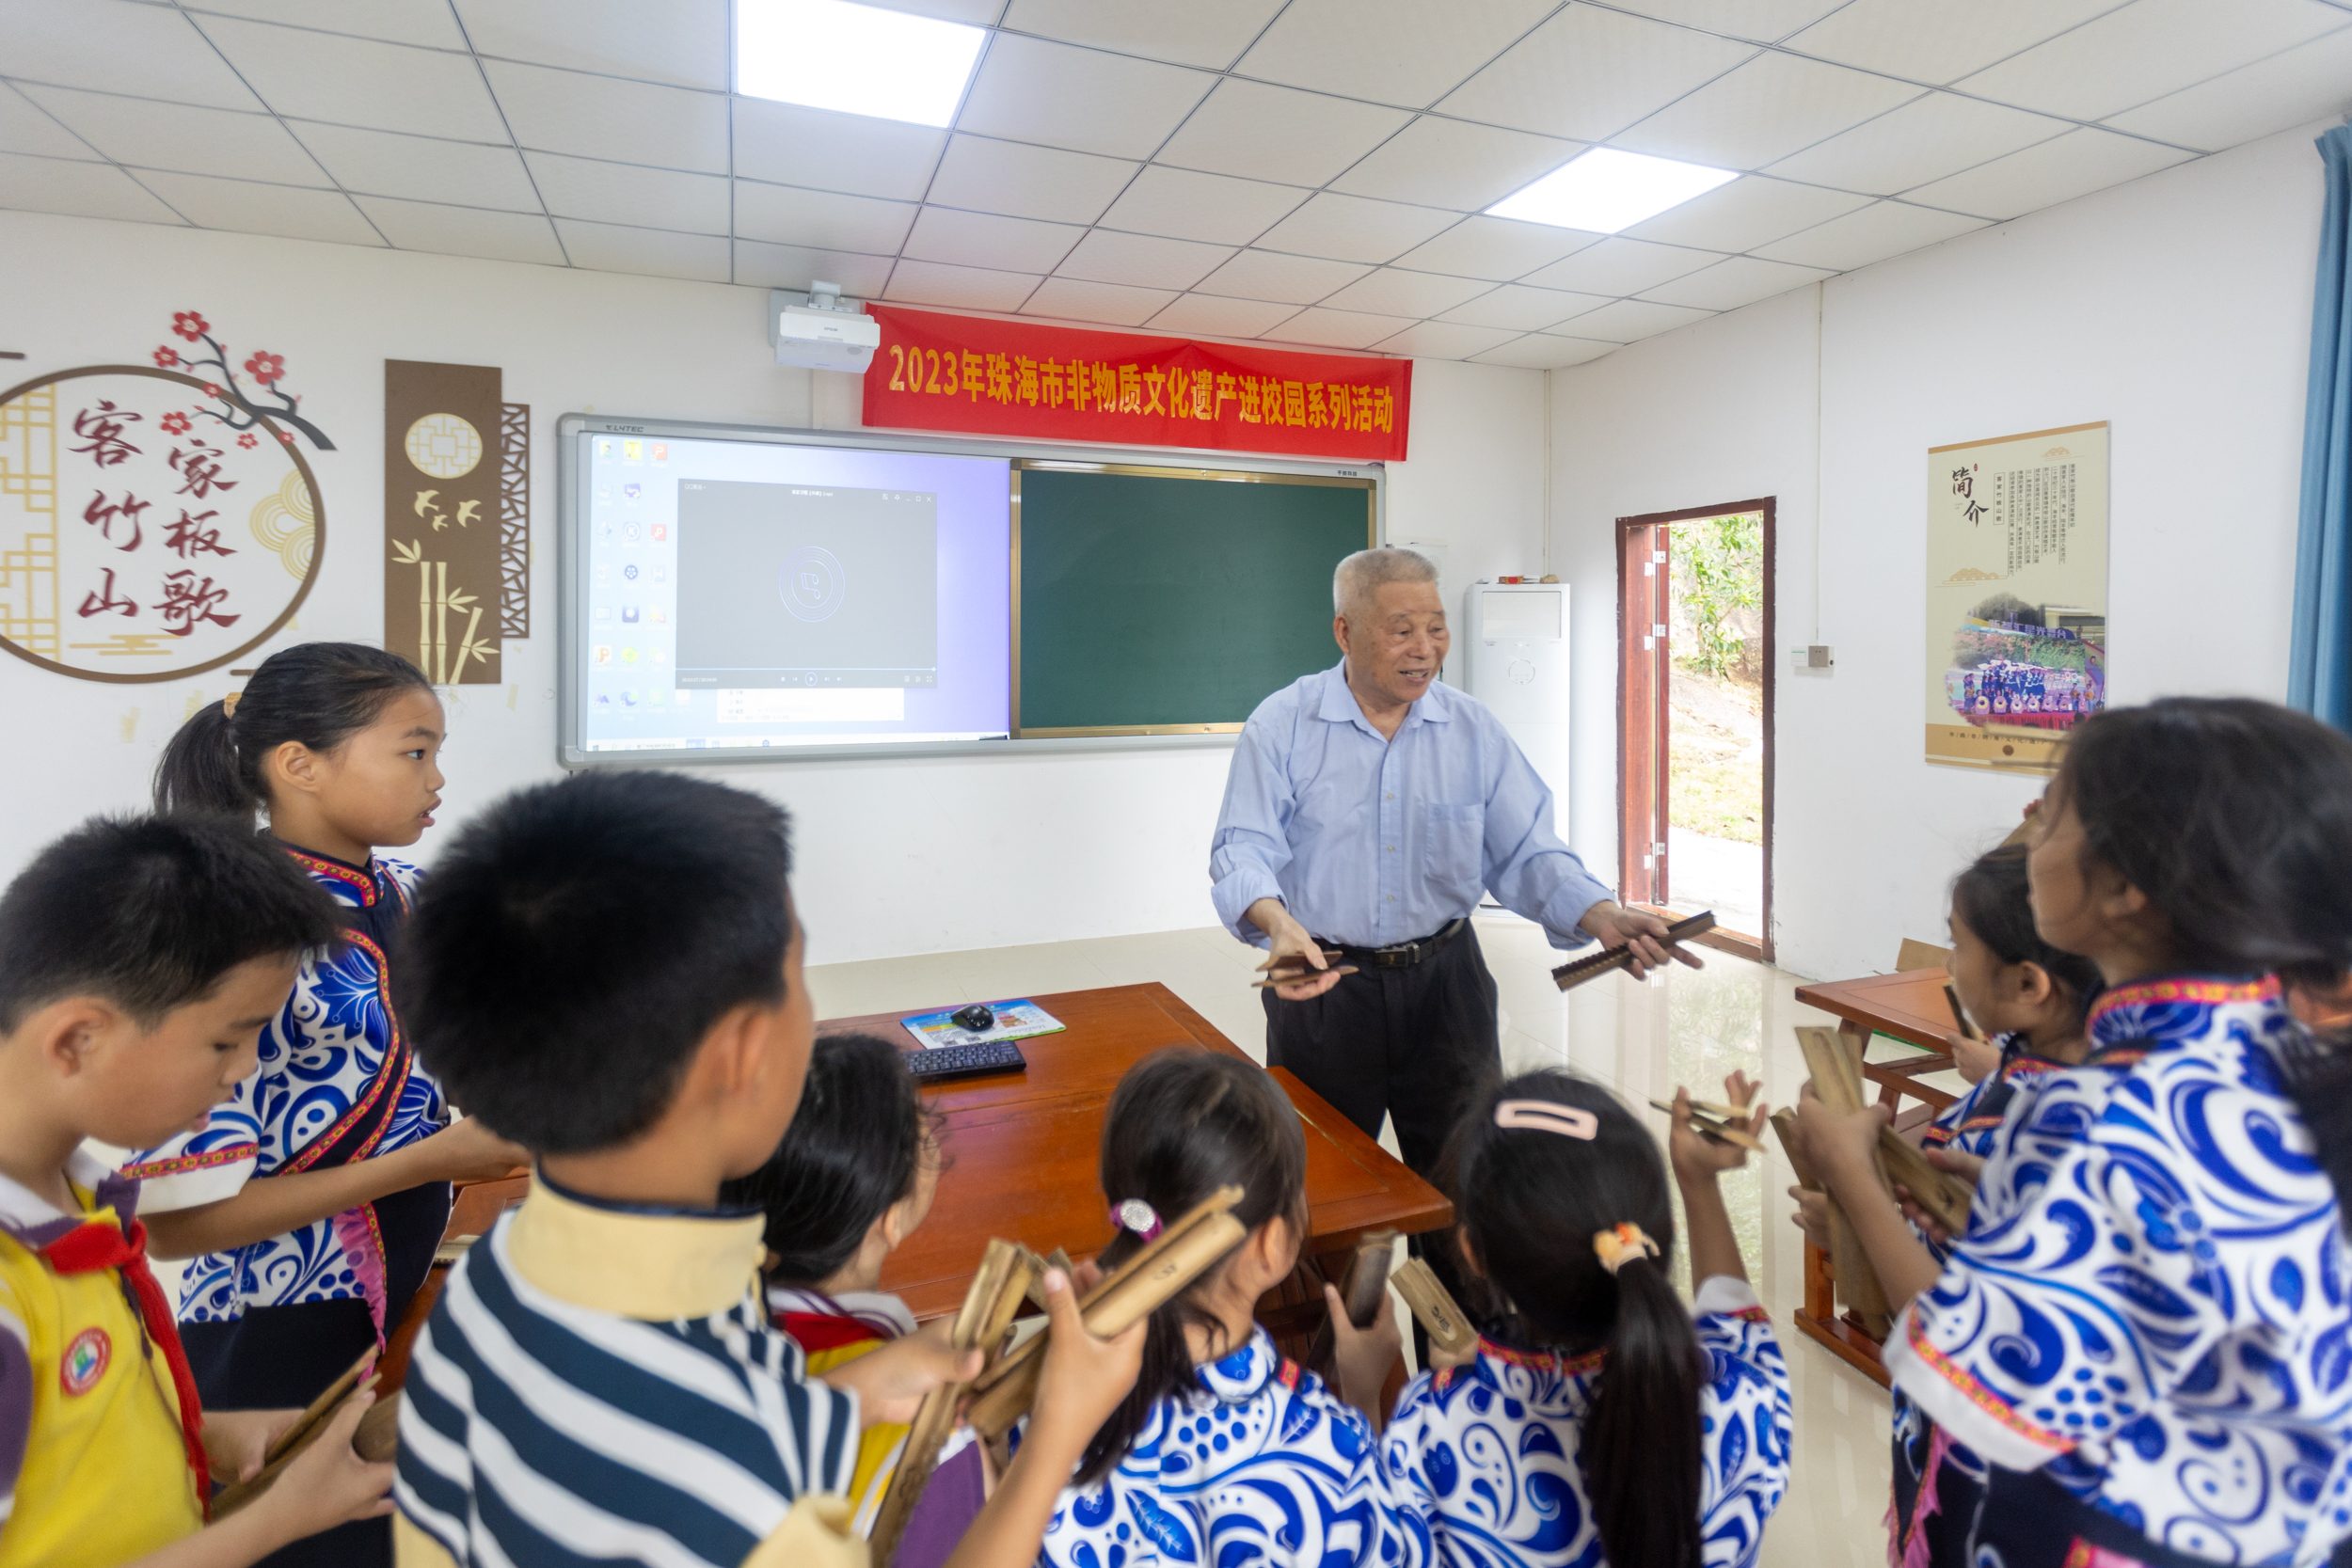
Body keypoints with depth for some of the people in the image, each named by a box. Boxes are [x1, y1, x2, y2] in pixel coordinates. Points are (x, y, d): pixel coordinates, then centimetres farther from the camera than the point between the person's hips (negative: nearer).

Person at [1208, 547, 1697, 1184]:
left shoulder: (1474, 729, 2)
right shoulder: (1281, 726, -6)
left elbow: (1525, 854, -2)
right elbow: (1244, 850, -13)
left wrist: (1603, 917, -20)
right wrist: (1278, 922, -34)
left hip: (1444, 984, 3)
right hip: (1320, 987, -2)